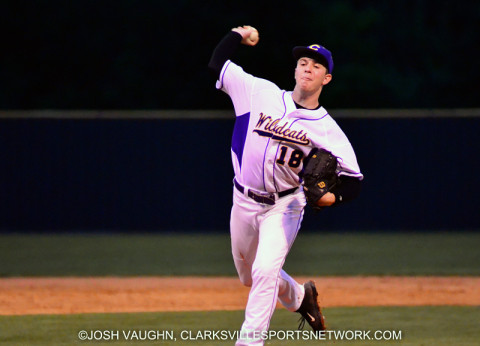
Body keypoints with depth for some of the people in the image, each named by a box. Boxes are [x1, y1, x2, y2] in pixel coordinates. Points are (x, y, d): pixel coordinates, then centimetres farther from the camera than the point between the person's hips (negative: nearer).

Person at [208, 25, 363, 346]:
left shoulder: (325, 127, -8)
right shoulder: (260, 92, -3)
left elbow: (353, 178, -8)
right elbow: (218, 65, 7)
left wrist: (333, 196, -26)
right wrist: (237, 36, 7)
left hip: (284, 207, -4)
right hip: (244, 203, 4)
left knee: (265, 271, -22)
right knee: (250, 277, 18)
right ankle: (299, 297, 46)